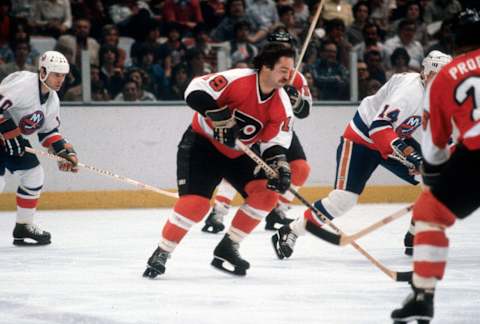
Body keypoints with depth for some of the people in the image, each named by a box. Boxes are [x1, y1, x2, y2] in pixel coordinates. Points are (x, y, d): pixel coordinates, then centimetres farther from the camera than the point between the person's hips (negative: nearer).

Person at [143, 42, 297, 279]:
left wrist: (280, 166, -25)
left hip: (238, 153, 6)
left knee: (267, 192, -10)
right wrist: (220, 116, -37)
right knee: (196, 202, -21)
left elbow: (275, 141, -6)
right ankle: (161, 254, -3)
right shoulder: (237, 80, -26)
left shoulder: (281, 104, -8)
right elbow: (196, 91, -29)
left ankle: (227, 249, 1)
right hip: (202, 143, -6)